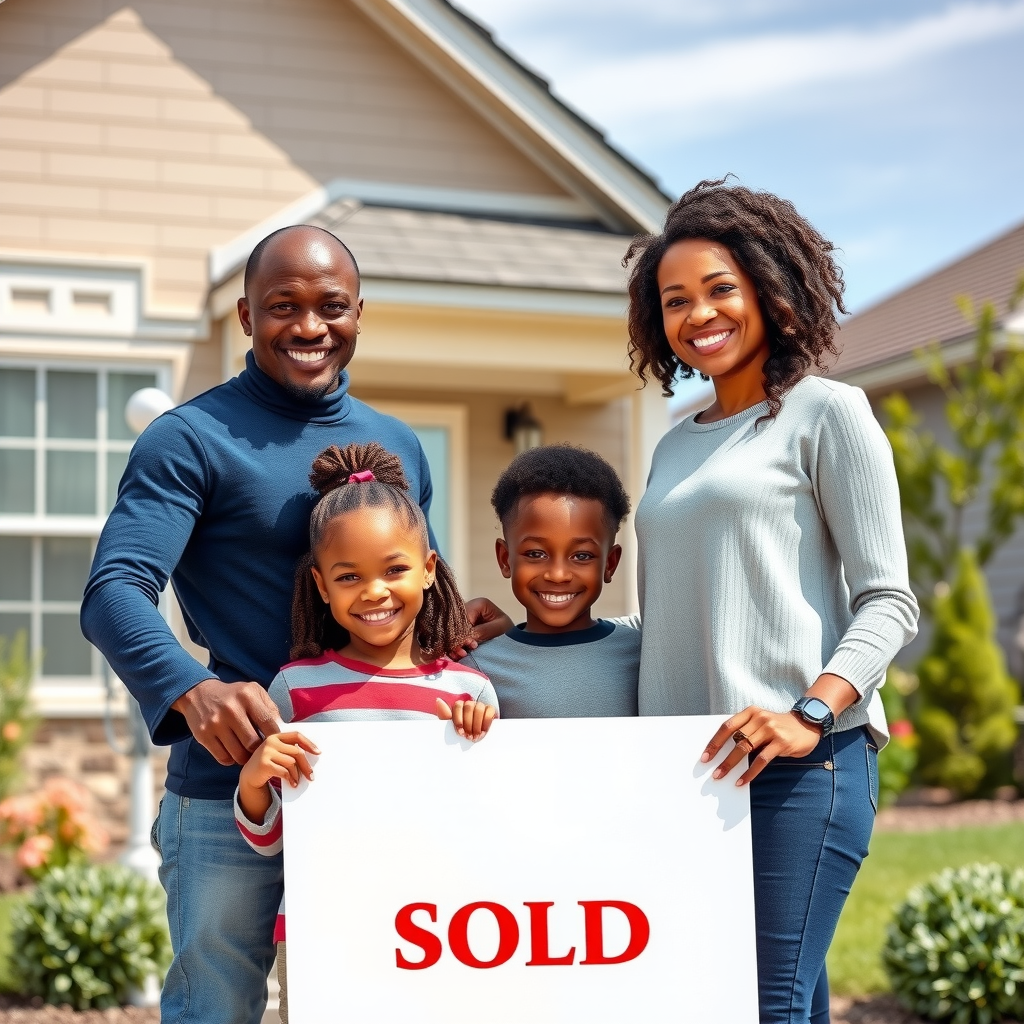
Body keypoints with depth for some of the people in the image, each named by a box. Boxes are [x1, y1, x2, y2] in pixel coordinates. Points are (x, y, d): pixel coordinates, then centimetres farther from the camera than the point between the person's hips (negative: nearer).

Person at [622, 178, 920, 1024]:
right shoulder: (676, 447, 22)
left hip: (798, 763, -6)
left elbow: (887, 600, -4)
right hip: (683, 767, 6)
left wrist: (810, 713, -19)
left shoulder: (825, 412, 3)